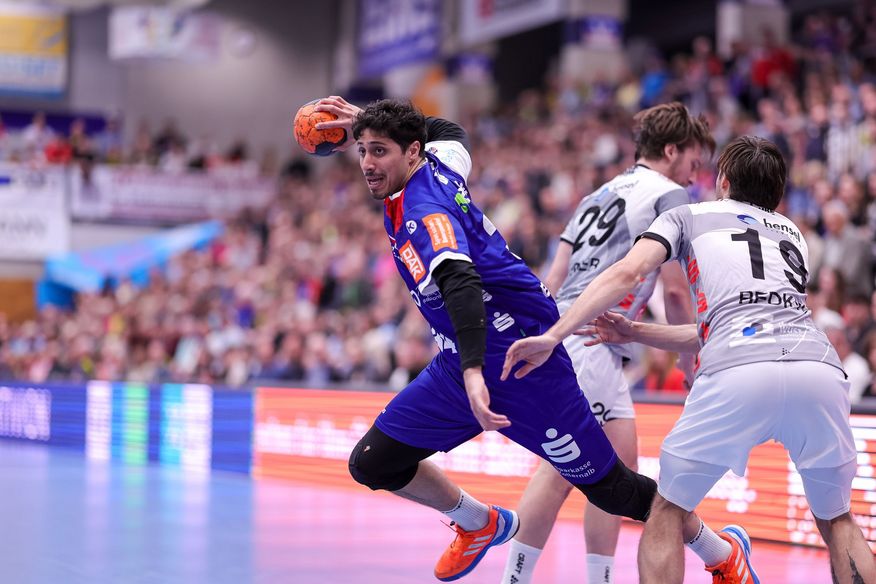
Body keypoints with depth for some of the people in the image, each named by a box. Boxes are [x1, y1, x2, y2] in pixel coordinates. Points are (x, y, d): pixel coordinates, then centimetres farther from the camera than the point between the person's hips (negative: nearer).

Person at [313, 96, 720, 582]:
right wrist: (364, 121, 24)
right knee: (372, 464, 3)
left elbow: (461, 283, -40)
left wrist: (474, 373, -52)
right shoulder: (437, 165, 3)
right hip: (463, 362, 9)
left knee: (611, 491, 0)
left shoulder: (423, 212, -23)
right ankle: (480, 525, 27)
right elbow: (449, 132, 27)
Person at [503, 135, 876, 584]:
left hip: (738, 376, -4)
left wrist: (553, 336, 2)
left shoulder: (688, 216, 24)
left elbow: (626, 273, 6)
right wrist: (634, 333, 37)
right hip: (819, 367, 4)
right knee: (837, 521, 23)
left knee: (667, 512, 15)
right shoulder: (793, 234, 35)